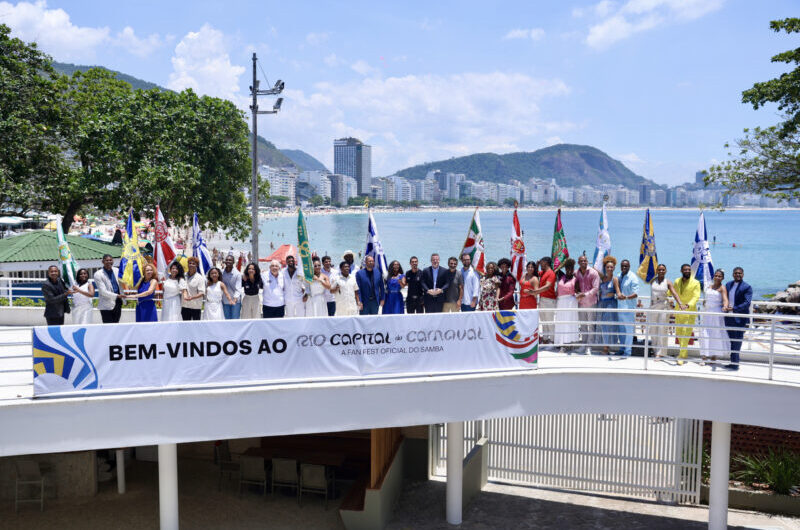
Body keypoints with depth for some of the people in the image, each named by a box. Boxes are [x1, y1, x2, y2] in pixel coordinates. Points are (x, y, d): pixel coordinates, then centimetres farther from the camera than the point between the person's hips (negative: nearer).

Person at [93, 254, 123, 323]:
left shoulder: (116, 271, 8)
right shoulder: (98, 274, -7)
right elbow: (103, 291, -14)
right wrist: (117, 296, -22)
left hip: (117, 304, 5)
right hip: (107, 306, -5)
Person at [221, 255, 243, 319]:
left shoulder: (237, 274, -11)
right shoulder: (221, 273, 0)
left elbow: (238, 288, -16)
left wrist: (235, 298, -30)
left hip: (235, 301, -4)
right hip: (225, 301, 4)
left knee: (235, 320, -4)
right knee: (227, 320, 9)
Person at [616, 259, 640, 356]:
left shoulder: (633, 278, -10)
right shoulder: (618, 276, 10)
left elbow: (636, 293, -17)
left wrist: (626, 297, -32)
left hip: (629, 308, -6)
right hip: (620, 307, 6)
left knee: (629, 329, -3)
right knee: (621, 329, 13)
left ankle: (628, 351, 3)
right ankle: (622, 349, 24)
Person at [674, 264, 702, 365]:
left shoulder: (695, 283, -7)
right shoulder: (676, 282, 6)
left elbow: (696, 297, -16)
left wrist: (688, 305, -29)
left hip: (690, 312, -5)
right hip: (679, 311, 5)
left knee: (686, 333, -11)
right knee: (678, 332, 13)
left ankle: (681, 356, -9)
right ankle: (684, 351, 33)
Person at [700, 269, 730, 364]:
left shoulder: (722, 288, -7)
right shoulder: (709, 286, 12)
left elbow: (725, 299, -22)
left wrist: (725, 306, -41)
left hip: (717, 313, -5)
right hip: (707, 312, 5)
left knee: (716, 334, 2)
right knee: (705, 333, -1)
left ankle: (714, 354, 13)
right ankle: (704, 355, 0)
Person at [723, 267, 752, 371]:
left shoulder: (747, 287, -7)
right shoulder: (728, 285, 12)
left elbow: (747, 303, -15)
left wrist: (733, 308, -23)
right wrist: (725, 307, -2)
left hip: (740, 319, -6)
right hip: (729, 318, 6)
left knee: (737, 341, -3)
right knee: (731, 340, 12)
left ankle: (735, 363, 3)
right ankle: (733, 362, 19)